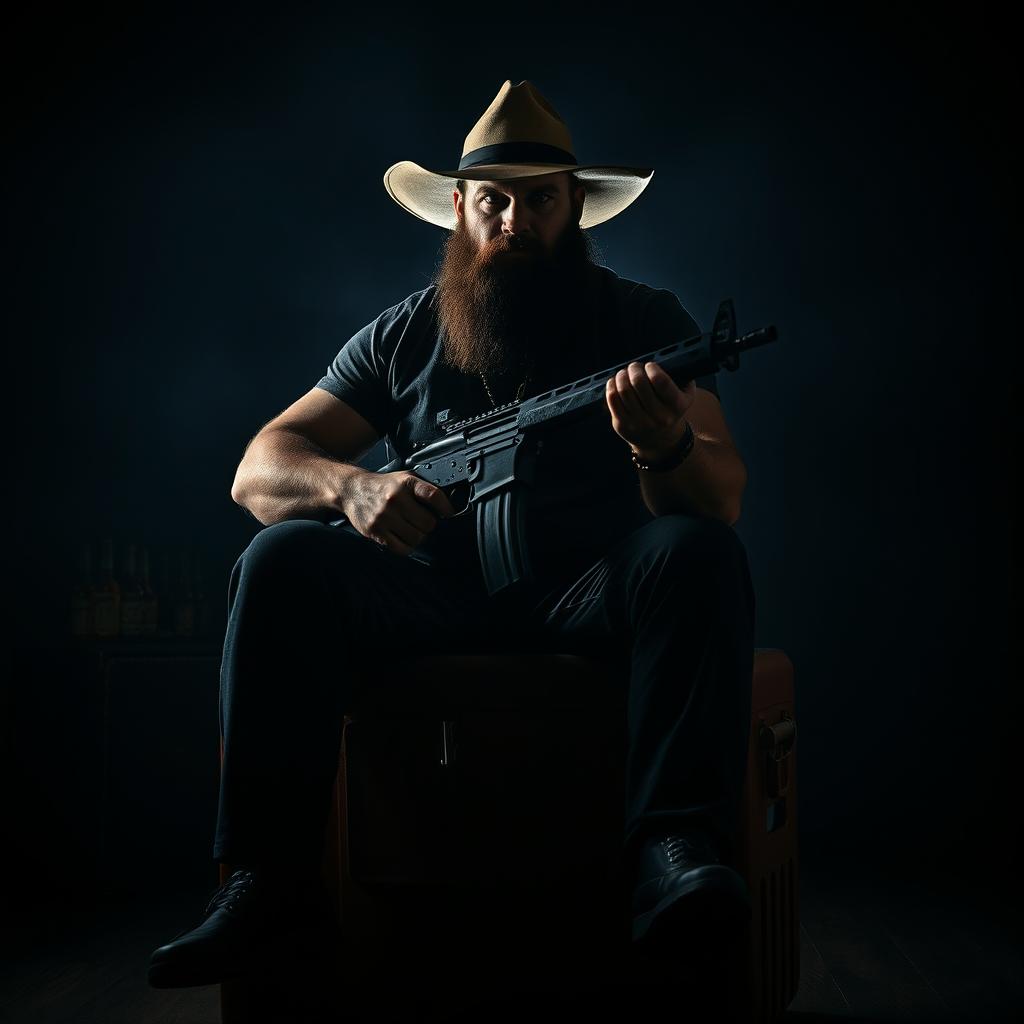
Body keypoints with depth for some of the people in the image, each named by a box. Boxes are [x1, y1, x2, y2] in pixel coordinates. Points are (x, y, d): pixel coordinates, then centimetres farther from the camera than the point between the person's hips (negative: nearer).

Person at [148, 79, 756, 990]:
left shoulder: (646, 321, 3)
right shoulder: (405, 336, 8)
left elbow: (723, 500, -10)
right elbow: (258, 471, 2)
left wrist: (669, 449, -36)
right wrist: (352, 486, -22)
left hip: (585, 603, -1)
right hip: (436, 599, 2)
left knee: (697, 553, -30)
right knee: (285, 558, -23)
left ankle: (675, 852, -39)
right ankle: (274, 874, -23)